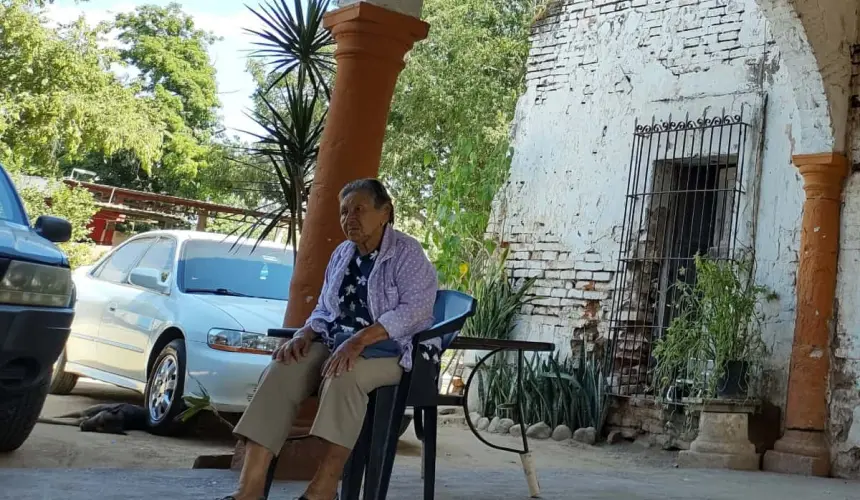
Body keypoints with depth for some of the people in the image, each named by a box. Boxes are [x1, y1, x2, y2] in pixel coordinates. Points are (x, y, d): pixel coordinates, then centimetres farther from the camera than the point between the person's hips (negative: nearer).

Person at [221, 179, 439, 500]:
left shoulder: (407, 253, -5)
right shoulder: (342, 254, 15)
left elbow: (415, 308, -18)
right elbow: (324, 310, 17)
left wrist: (361, 339, -30)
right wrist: (305, 335, -6)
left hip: (393, 348, -6)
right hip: (339, 342, 6)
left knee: (343, 375, -38)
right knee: (280, 372, -23)